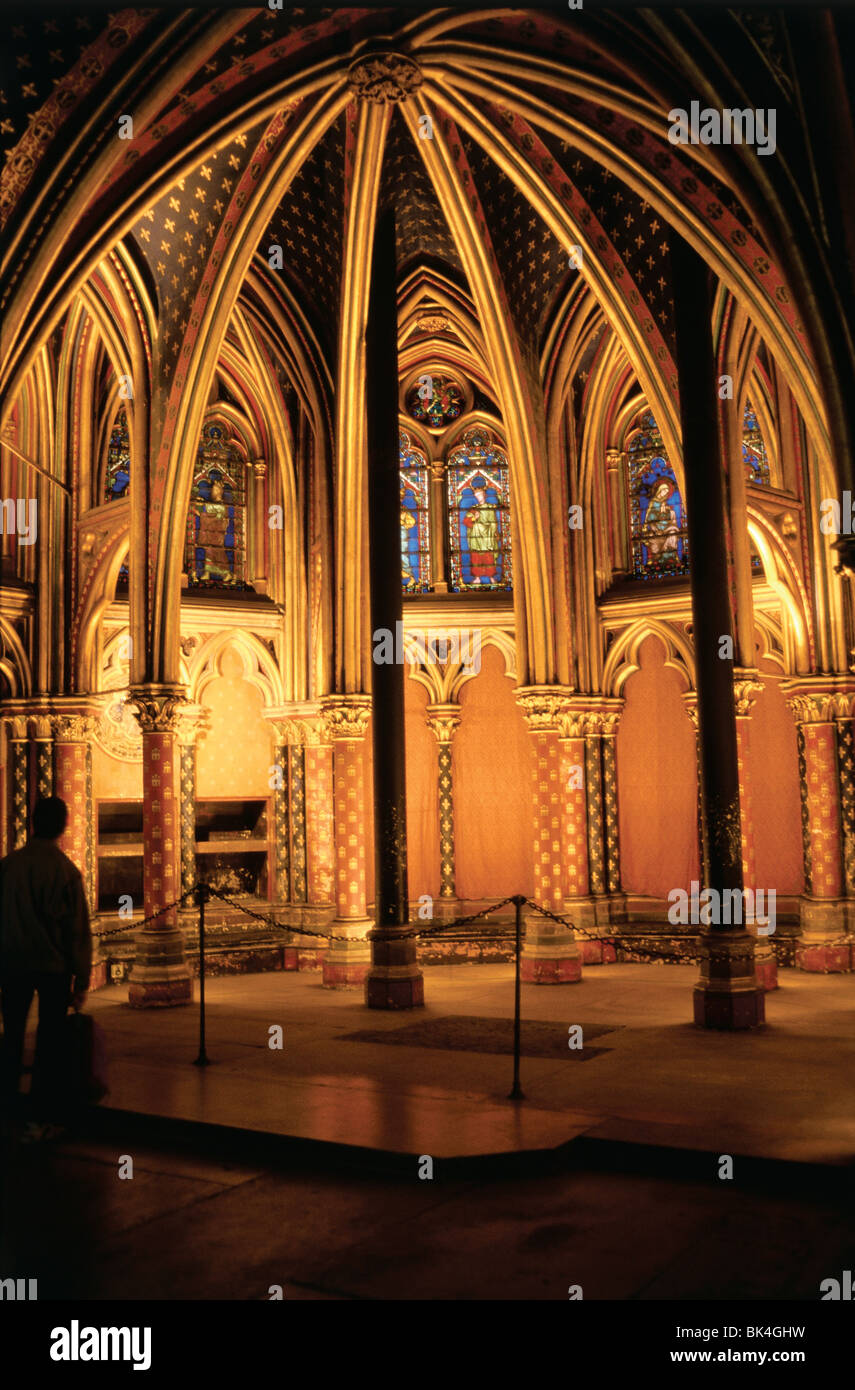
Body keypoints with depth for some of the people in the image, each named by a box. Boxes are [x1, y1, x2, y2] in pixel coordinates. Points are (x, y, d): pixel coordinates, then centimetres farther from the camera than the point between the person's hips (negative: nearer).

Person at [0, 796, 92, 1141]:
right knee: (49, 1041, 7)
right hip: (53, 965, -2)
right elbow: (78, 929, -8)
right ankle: (42, 1119, 10)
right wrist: (82, 980, -1)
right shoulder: (66, 871, -10)